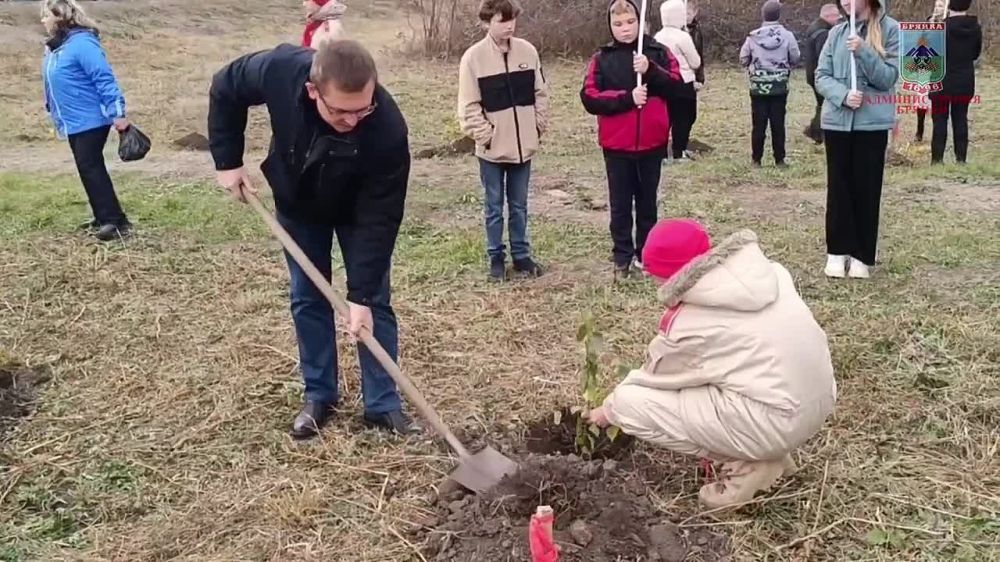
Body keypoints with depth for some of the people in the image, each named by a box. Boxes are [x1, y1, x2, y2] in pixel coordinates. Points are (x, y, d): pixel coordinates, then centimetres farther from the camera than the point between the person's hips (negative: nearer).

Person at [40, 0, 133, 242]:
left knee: (91, 169, -12)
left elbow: (105, 80, -21)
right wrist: (55, 113, 25)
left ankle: (117, 222, -11)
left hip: (91, 121, -10)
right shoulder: (54, 47, 11)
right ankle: (104, 218, 22)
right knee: (88, 169, 13)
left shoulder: (82, 43, -18)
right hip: (75, 123, 10)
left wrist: (117, 113, -24)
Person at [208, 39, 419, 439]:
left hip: (358, 211, -2)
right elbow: (225, 89, -13)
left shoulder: (388, 130, -41)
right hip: (297, 204, 2)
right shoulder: (280, 70, -37)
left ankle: (383, 404, 10)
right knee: (307, 300, 8)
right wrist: (227, 160, -15)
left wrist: (360, 294, -32)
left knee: (375, 302, -1)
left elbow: (379, 219, -33)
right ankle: (319, 396, 21)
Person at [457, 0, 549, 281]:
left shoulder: (527, 51, 0)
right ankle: (496, 258, 21)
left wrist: (538, 127, 3)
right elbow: (469, 106, -8)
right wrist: (486, 136, -11)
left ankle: (521, 255, 26)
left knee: (519, 205, 14)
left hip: (523, 145, 3)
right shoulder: (474, 57, -9)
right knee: (494, 207, 9)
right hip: (492, 149, -3)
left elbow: (541, 93, 8)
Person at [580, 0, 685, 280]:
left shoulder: (658, 52, 2)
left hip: (652, 142, 1)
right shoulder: (601, 58, 0)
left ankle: (646, 253, 25)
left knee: (647, 201, 13)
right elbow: (589, 98, -10)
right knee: (620, 204, 7)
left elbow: (678, 86, -7)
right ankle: (622, 257, 19)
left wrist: (651, 70, -21)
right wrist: (627, 97, -20)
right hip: (616, 144, -1)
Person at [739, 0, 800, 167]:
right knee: (778, 124, 6)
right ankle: (779, 159, 10)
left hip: (758, 88, 0)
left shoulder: (753, 36, -6)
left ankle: (756, 159, 9)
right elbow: (796, 59, 2)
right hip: (780, 88, 0)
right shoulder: (787, 35, -7)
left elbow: (743, 59, 1)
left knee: (759, 124, 6)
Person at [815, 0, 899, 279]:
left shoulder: (891, 30, -3)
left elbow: (889, 78, -9)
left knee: (866, 189, 3)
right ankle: (837, 251, 15)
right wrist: (843, 95, -15)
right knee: (838, 187, 6)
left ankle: (862, 255, 12)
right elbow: (821, 76, 3)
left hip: (872, 122, -3)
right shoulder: (837, 33, 7)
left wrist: (863, 51, -23)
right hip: (836, 120, 3)